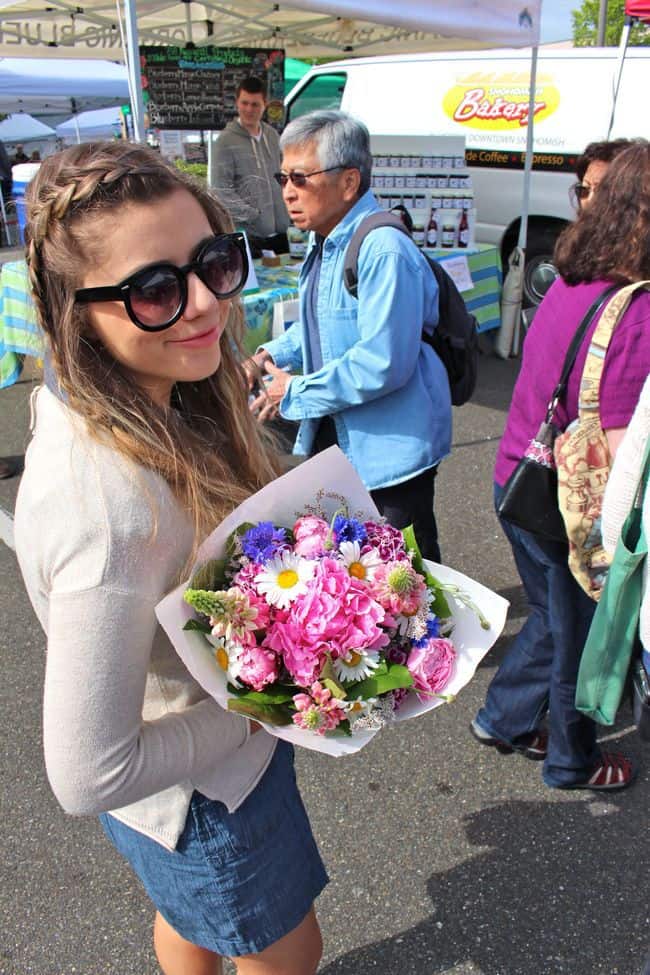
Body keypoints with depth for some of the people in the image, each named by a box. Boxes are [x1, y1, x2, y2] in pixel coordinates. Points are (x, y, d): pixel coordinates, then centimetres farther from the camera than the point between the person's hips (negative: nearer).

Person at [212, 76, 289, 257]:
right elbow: (222, 189, -11)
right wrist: (252, 215, -16)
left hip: (279, 231, 6)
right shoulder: (227, 140, -6)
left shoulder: (272, 135, 13)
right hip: (250, 234, -6)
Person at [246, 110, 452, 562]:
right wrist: (267, 358, 5)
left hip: (390, 446, -10)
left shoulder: (383, 249, -24)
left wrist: (295, 393, -19)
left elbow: (382, 363, -30)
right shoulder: (324, 243, 8)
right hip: (336, 436, 10)